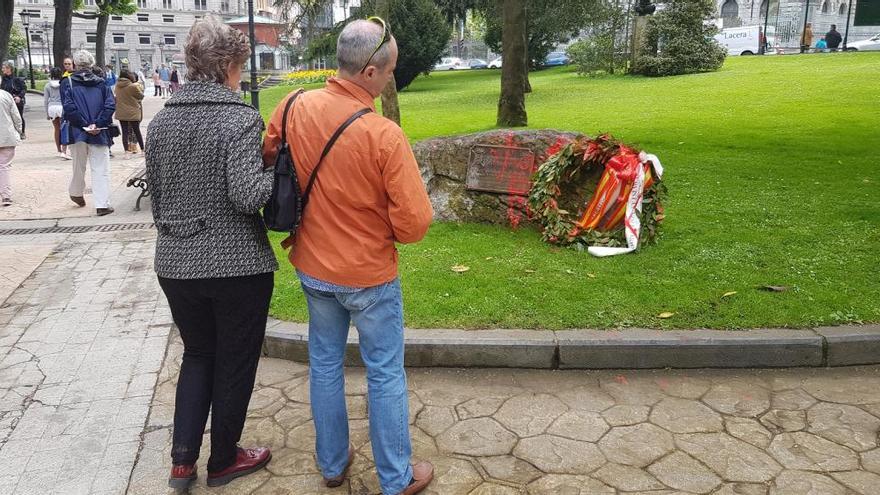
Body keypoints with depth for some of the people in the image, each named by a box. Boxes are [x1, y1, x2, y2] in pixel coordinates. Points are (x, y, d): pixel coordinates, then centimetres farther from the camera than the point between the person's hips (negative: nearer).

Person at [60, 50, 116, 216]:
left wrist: (84, 124, -8)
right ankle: (102, 205, -8)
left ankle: (77, 194, 39)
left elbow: (69, 108, -11)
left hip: (77, 132, 1)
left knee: (79, 166, 18)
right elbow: (110, 105, -6)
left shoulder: (68, 83, 2)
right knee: (101, 169, -1)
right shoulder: (101, 83, 6)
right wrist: (97, 124, -9)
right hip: (100, 133, 0)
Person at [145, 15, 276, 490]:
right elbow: (247, 195, -23)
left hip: (175, 264, 6)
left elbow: (155, 195, 11)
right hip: (237, 265, -5)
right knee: (234, 364, 13)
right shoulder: (240, 119, -15)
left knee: (197, 355, 24)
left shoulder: (160, 121, 4)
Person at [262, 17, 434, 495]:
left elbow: (265, 160, 8)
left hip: (313, 267, 5)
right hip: (369, 274, -5)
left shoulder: (295, 107, -8)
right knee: (385, 375, 11)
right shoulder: (385, 135, -25)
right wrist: (389, 230, 0)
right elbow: (415, 222, -23)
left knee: (324, 364, 21)